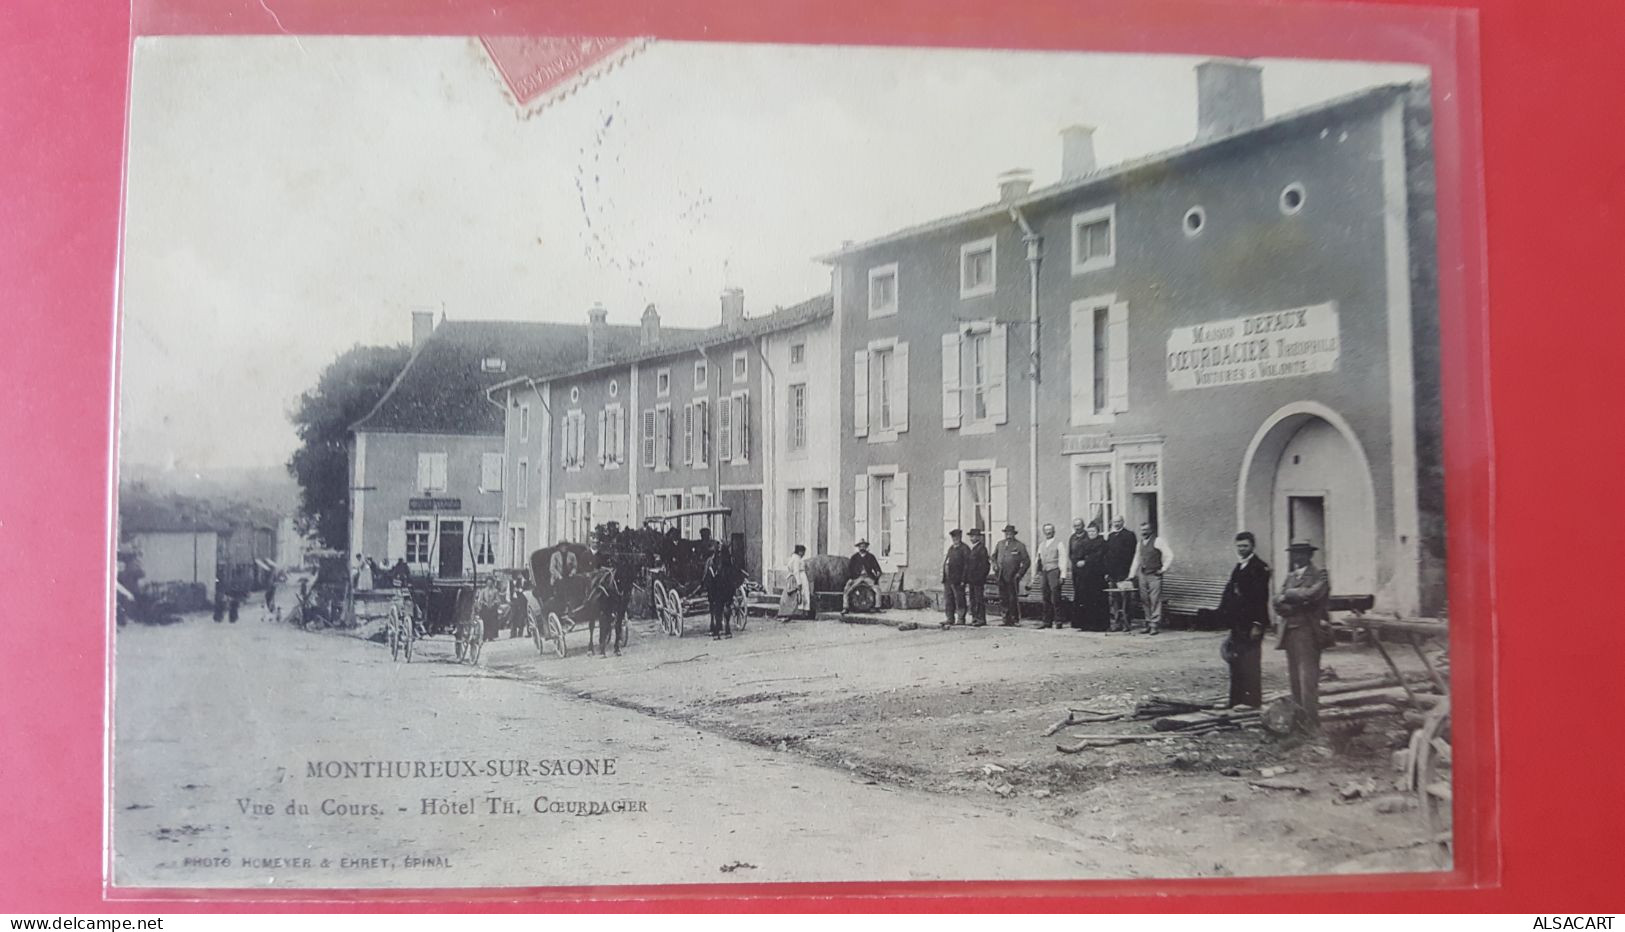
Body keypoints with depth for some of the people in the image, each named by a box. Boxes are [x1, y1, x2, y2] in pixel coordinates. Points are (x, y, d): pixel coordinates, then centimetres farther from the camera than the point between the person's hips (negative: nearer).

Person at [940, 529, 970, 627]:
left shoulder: (964, 549, -6)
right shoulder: (951, 548, 18)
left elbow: (967, 565, -11)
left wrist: (963, 580, -16)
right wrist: (944, 577, 14)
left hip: (958, 580, -8)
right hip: (948, 579, 8)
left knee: (959, 600, -1)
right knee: (948, 600, 7)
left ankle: (961, 619, 7)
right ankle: (950, 619, 12)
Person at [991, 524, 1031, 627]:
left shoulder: (1020, 546, -1)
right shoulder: (1000, 544, 13)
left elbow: (1027, 561, -1)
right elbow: (994, 556, 26)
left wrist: (1020, 573, -8)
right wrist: (994, 564, 7)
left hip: (1012, 577, -5)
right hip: (1001, 576, 5)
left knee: (1013, 599, -4)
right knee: (1003, 598, 5)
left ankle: (1015, 620, 5)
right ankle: (1007, 619, 12)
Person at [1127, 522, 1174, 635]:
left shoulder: (1157, 541, -5)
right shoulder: (1140, 543, 16)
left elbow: (1169, 555, -9)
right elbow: (1137, 560, 22)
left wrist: (1163, 569, -9)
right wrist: (1132, 575, 18)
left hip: (1154, 575, -7)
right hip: (1142, 575, 7)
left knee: (1155, 600, -9)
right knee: (1145, 600, 5)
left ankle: (1155, 625, -8)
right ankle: (1148, 624, 11)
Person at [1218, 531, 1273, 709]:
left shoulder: (1259, 567, -10)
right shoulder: (1239, 567, 16)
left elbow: (1261, 598, -15)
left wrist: (1257, 624, -19)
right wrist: (1230, 620, 15)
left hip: (1252, 624, -8)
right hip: (1238, 624, 8)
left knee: (1250, 662, -5)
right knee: (1236, 662, 10)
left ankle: (1251, 700, -1)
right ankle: (1236, 699, 16)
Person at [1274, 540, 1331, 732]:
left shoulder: (1319, 575, -2)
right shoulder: (1290, 576, 18)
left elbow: (1312, 594, -20)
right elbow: (1278, 603, 8)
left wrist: (1289, 595, -7)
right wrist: (1298, 603, -9)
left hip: (1308, 632, -7)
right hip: (1290, 632, 7)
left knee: (1308, 679, -11)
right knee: (1295, 679, 9)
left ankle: (1311, 724, -10)